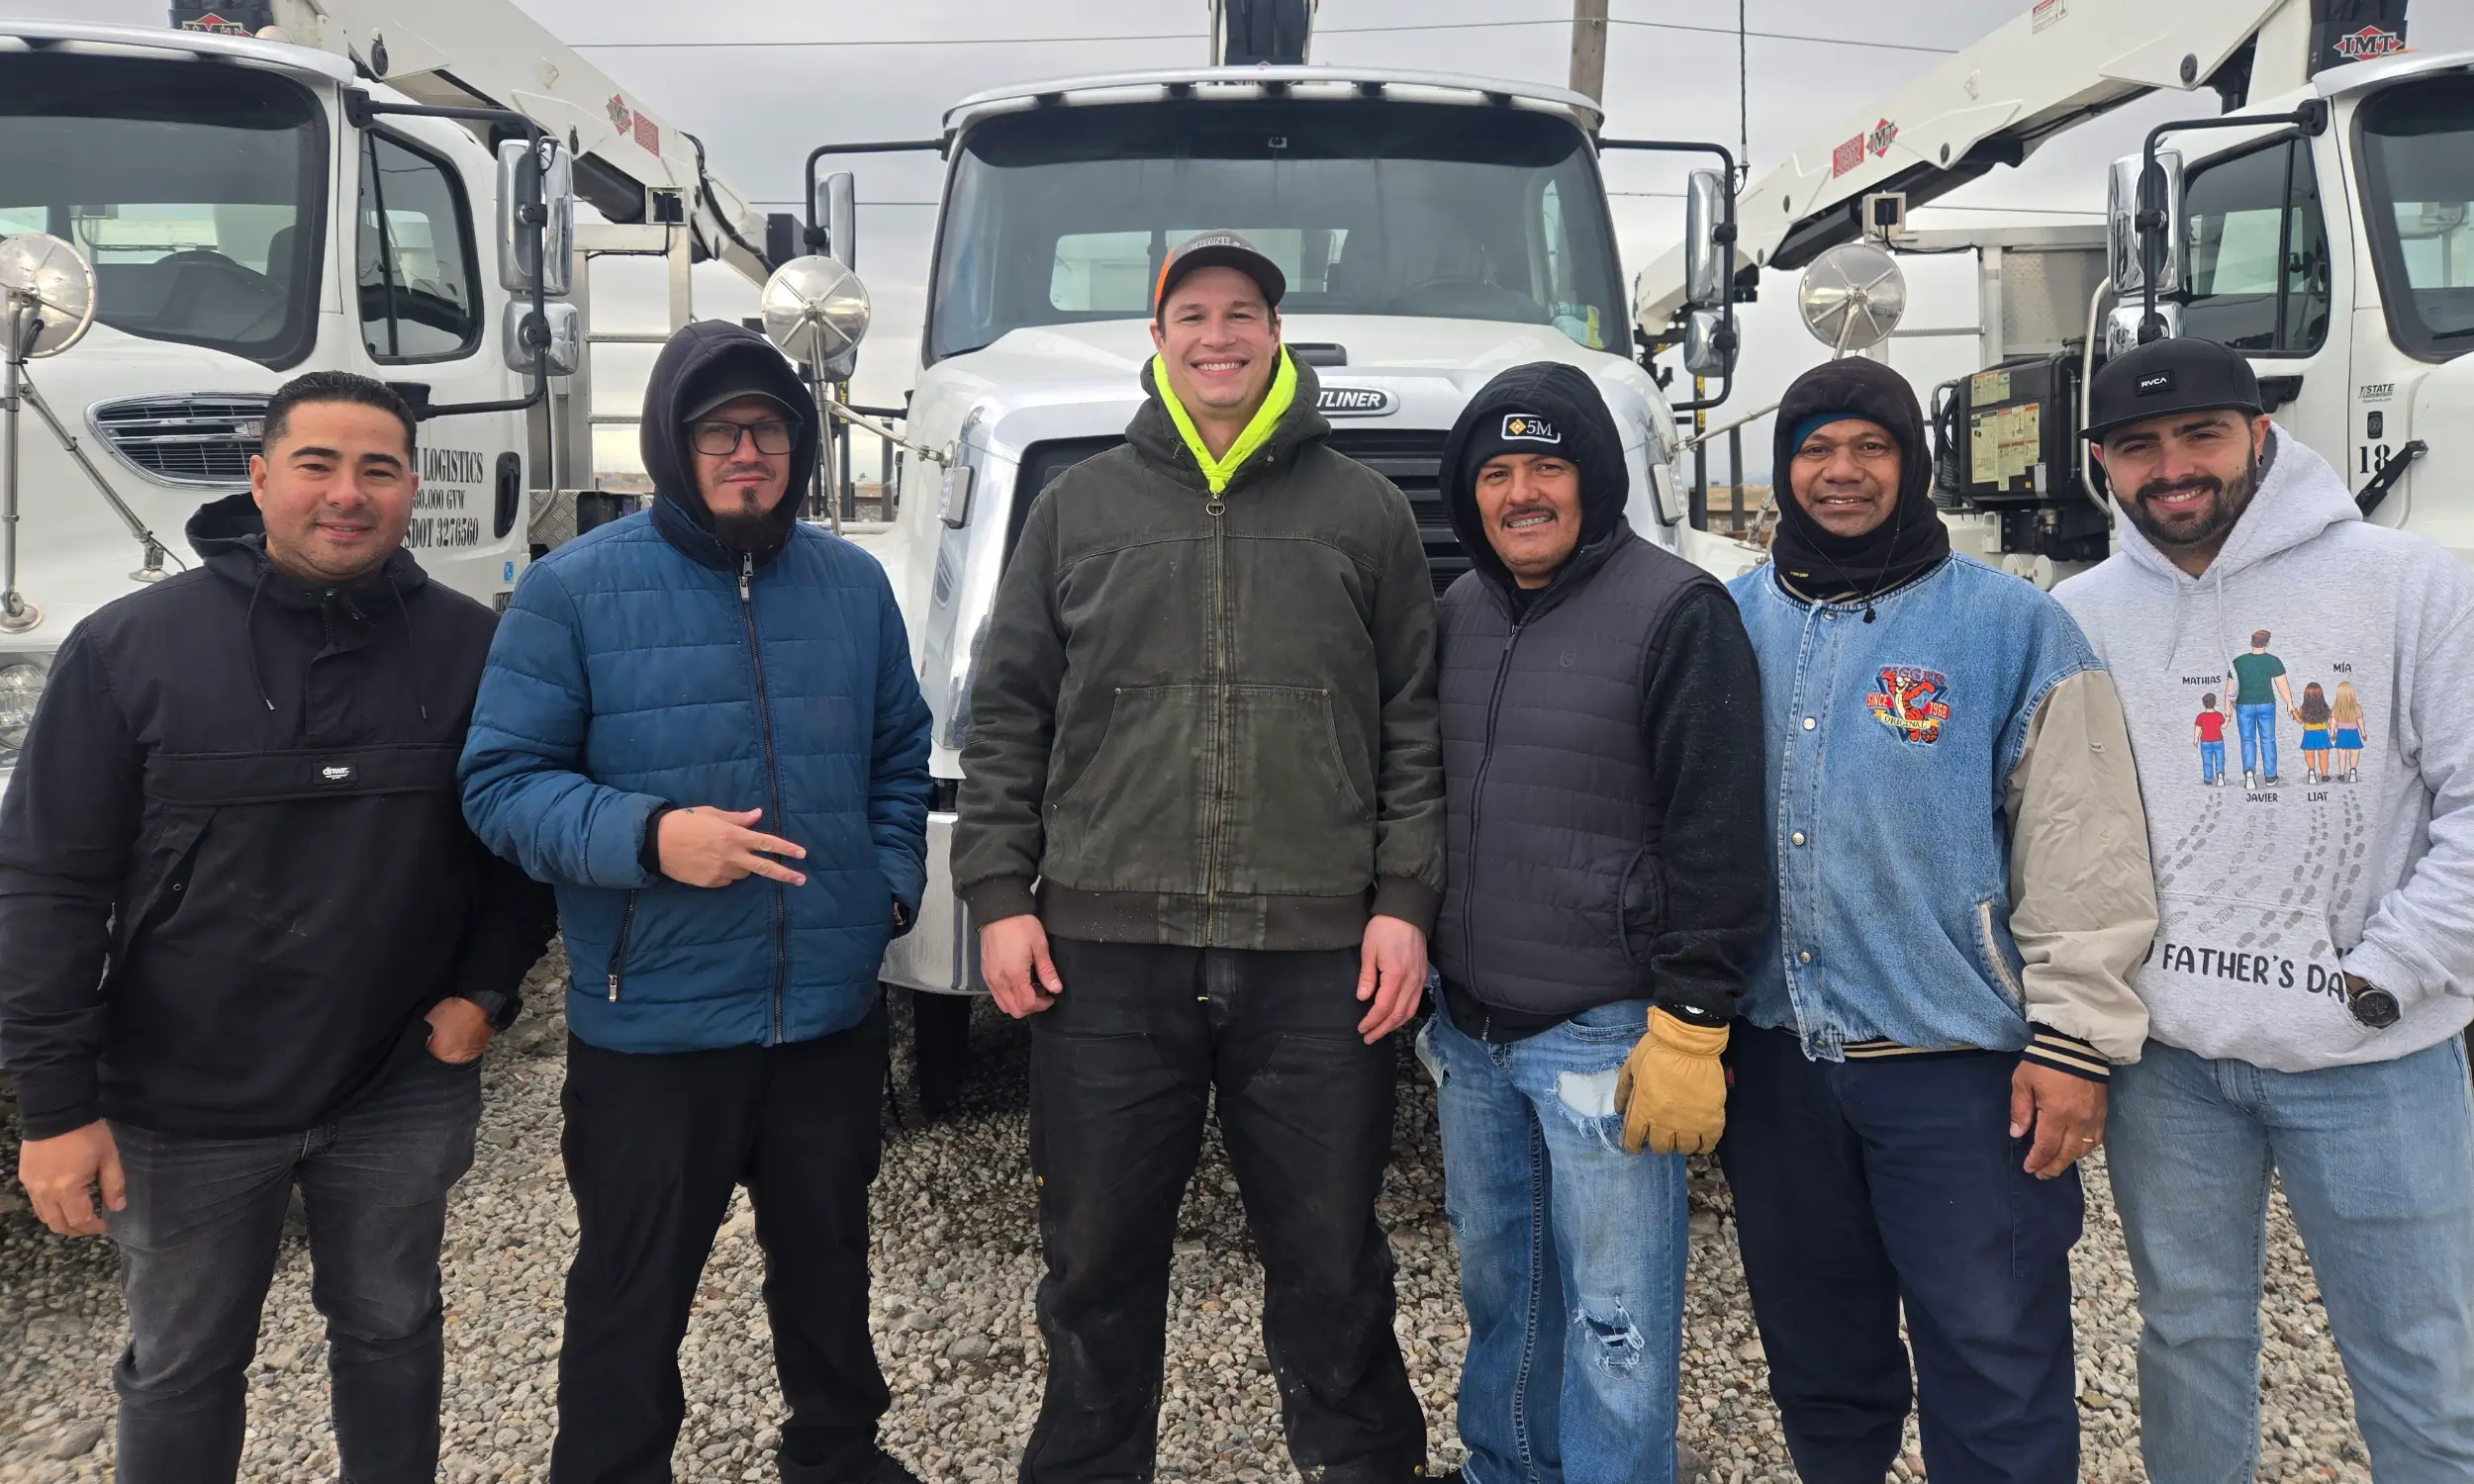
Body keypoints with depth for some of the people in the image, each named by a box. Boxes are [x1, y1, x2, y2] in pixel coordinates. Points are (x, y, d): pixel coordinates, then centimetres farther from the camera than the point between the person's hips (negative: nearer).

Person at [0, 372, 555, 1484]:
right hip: (183, 1104, -1)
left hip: (403, 1091, 2)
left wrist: (487, 987, -4)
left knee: (392, 1332, 19)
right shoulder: (127, 647, -10)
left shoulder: (471, 649, -5)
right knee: (183, 1366, 16)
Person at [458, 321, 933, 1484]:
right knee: (633, 1287, 11)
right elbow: (501, 781, -9)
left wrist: (893, 883, 3)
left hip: (833, 1010, 4)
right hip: (651, 1022, -4)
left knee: (827, 1256, 22)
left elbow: (900, 758, 16)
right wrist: (648, 837, -24)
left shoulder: (854, 585, 6)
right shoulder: (572, 589, -8)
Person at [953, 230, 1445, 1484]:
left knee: (1331, 1262, 10)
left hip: (1319, 958, 0)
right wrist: (998, 892, 2)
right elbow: (1007, 716, 9)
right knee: (1098, 1260, 12)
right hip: (1106, 951, 1)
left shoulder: (1364, 512, 9)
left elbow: (1417, 724, 6)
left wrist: (1405, 899, -2)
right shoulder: (1078, 507, 10)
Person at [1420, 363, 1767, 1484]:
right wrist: (1420, 982, 18)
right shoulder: (1458, 614, 10)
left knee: (1613, 1317, 3)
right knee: (1495, 1285, 20)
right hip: (1468, 1030, 7)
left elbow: (1716, 838, -14)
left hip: (1601, 1038, -7)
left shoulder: (1676, 613, -11)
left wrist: (1688, 1031, -16)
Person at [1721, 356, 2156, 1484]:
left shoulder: (2015, 627, -4)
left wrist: (2074, 1041, -11)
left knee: (1994, 1371, 4)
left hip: (1960, 1066, -4)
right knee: (1815, 1353, 20)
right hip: (1776, 1060, 4)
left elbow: (2083, 854, -7)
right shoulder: (1735, 622, 7)